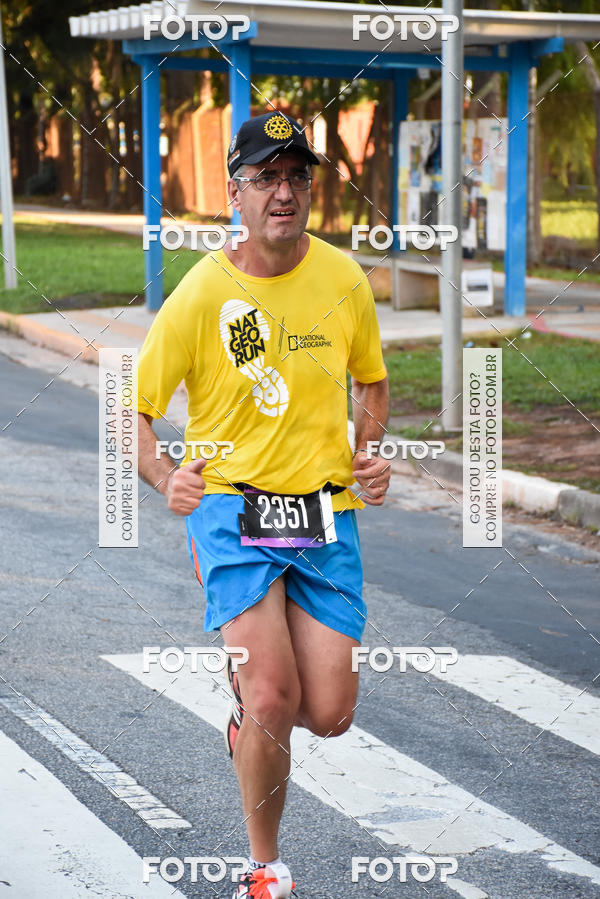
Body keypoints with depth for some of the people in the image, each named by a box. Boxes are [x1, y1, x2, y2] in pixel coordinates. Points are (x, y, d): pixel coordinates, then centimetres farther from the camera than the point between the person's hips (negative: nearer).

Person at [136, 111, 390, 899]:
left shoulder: (345, 281, 0)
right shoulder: (201, 294, -10)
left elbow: (370, 382, 18)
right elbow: (134, 409, -3)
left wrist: (370, 451, -1)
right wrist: (165, 476, -23)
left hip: (326, 515, 3)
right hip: (231, 506, -3)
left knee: (330, 714, -3)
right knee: (274, 698, -18)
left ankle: (247, 704, 34)